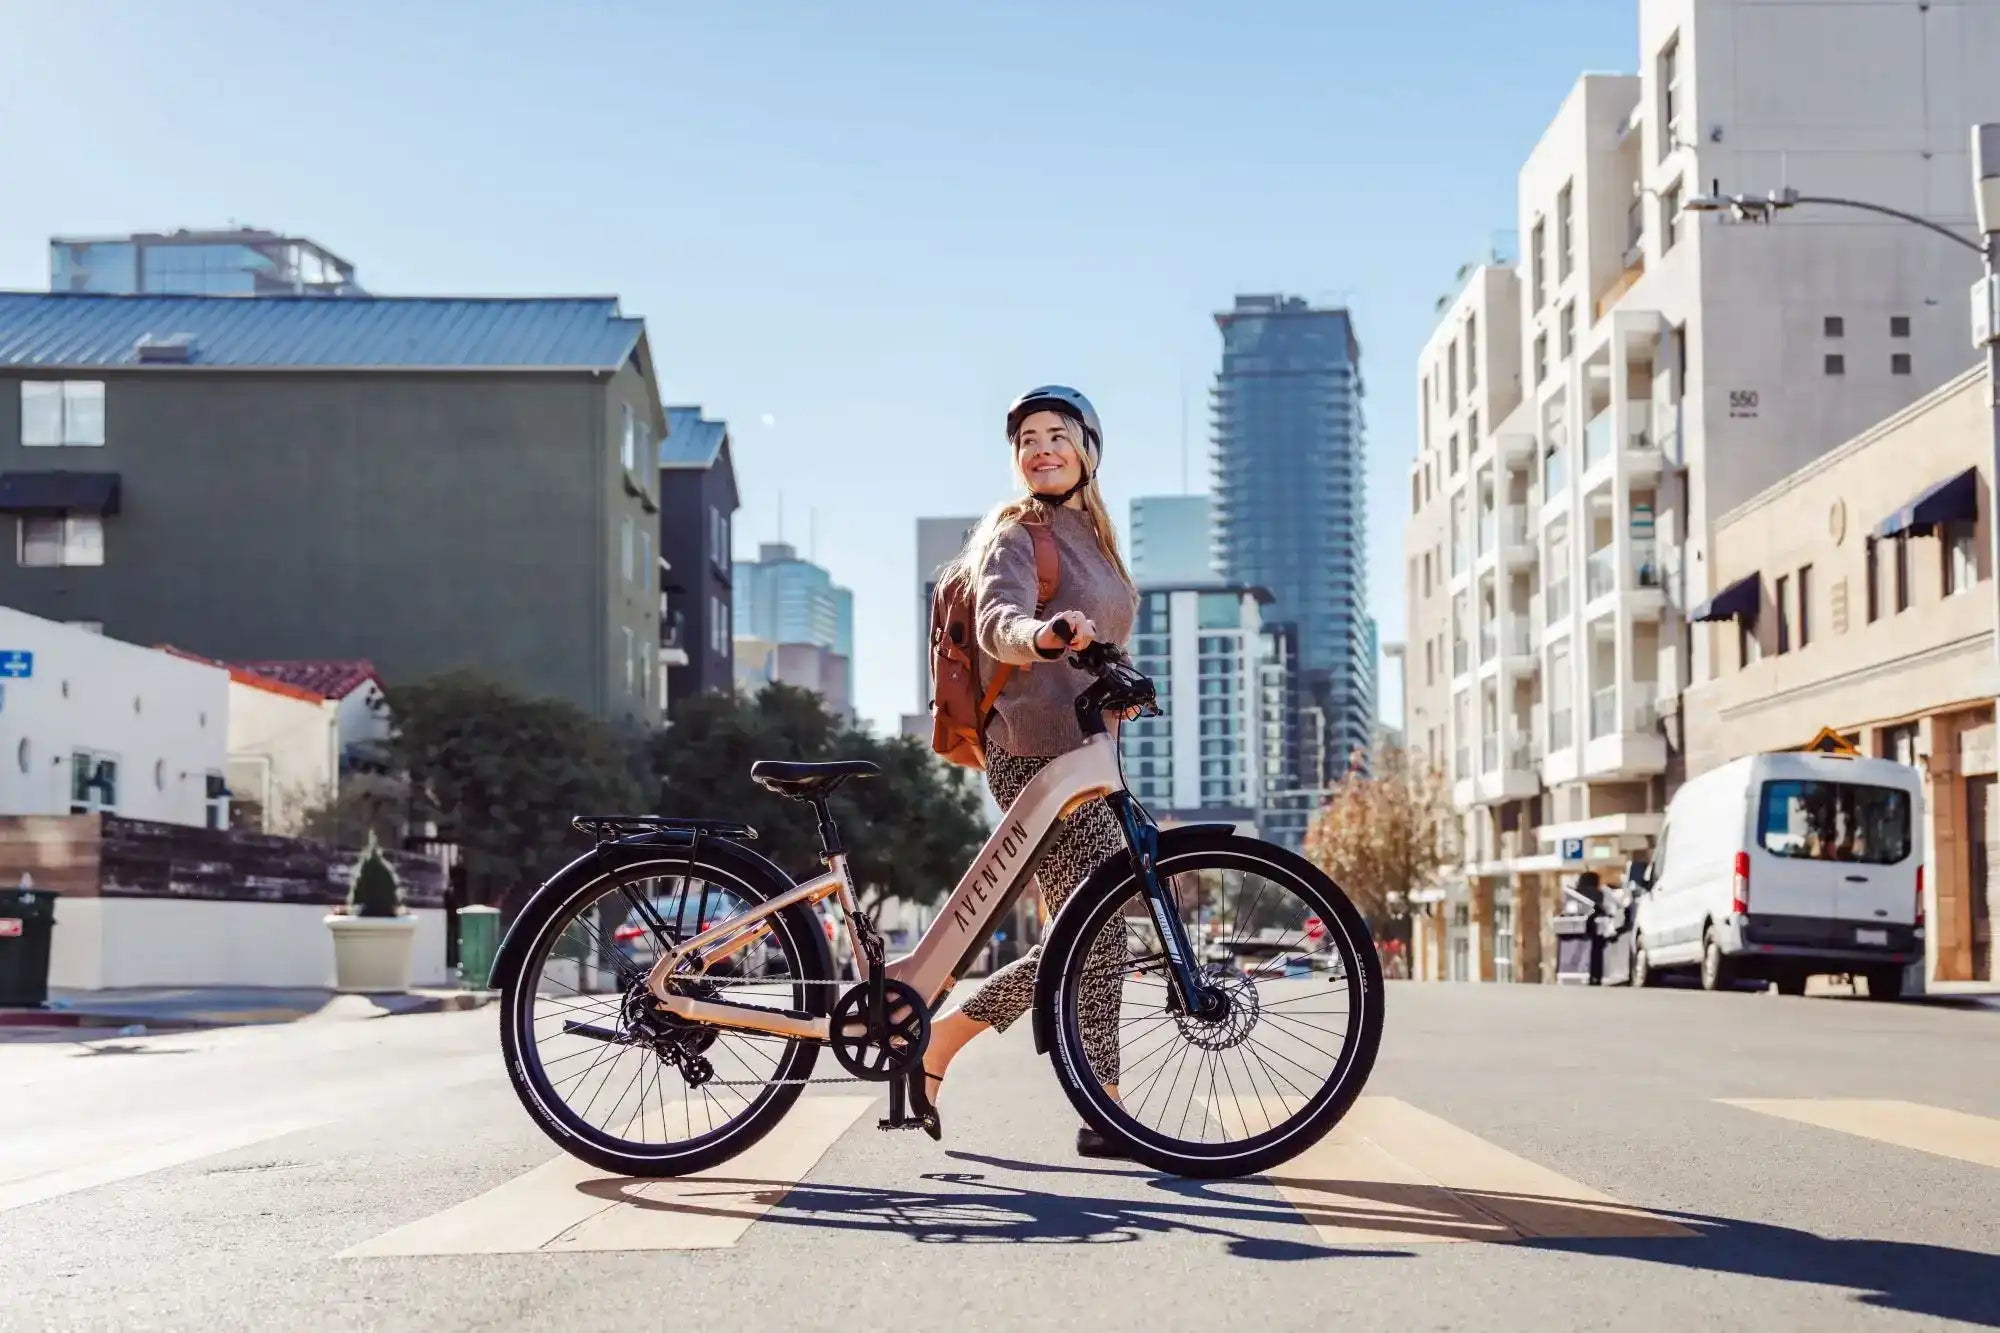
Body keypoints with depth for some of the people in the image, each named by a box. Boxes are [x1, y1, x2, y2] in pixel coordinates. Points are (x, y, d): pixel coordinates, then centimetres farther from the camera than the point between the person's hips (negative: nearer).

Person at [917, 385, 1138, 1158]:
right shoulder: (1015, 533, -7)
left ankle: (937, 1041, 17)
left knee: (1085, 938, 9)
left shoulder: (1091, 536, 20)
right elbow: (996, 620, -29)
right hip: (1037, 754, -9)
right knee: (1095, 935, -10)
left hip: (1082, 753, 9)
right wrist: (1042, 633, -48)